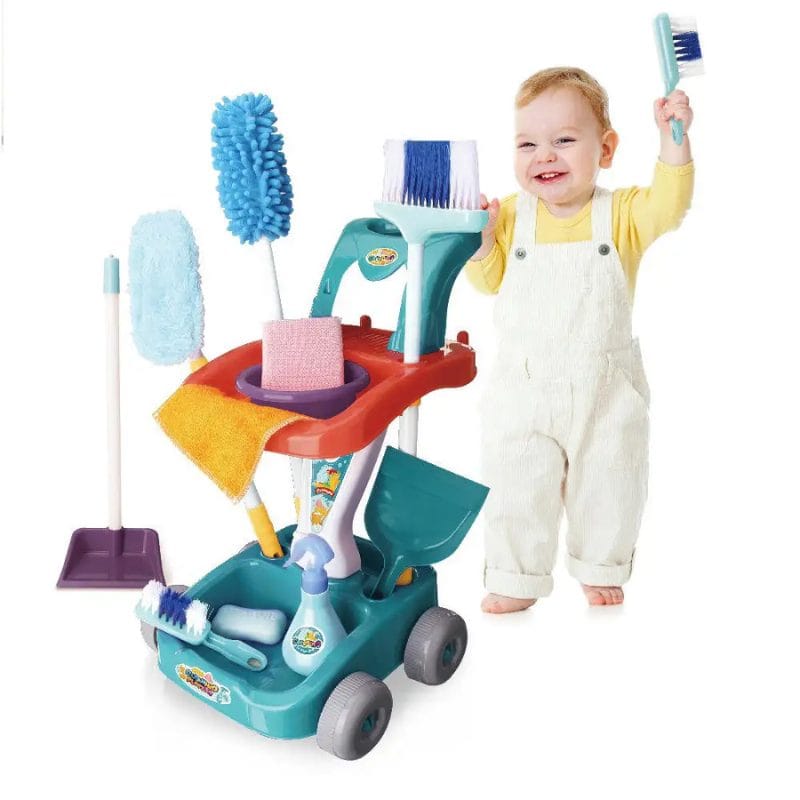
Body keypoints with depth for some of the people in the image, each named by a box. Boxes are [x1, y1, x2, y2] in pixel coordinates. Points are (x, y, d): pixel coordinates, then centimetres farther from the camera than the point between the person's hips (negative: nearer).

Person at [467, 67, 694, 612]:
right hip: (524, 388, 1)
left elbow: (668, 205, -22)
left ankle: (601, 568, 39)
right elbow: (490, 281, 1)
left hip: (606, 388, 0)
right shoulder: (511, 215, -2)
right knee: (518, 488, 9)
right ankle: (518, 579, 28)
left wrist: (673, 138, -32)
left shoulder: (620, 214, -5)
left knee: (608, 483, 15)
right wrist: (480, 236, -16)